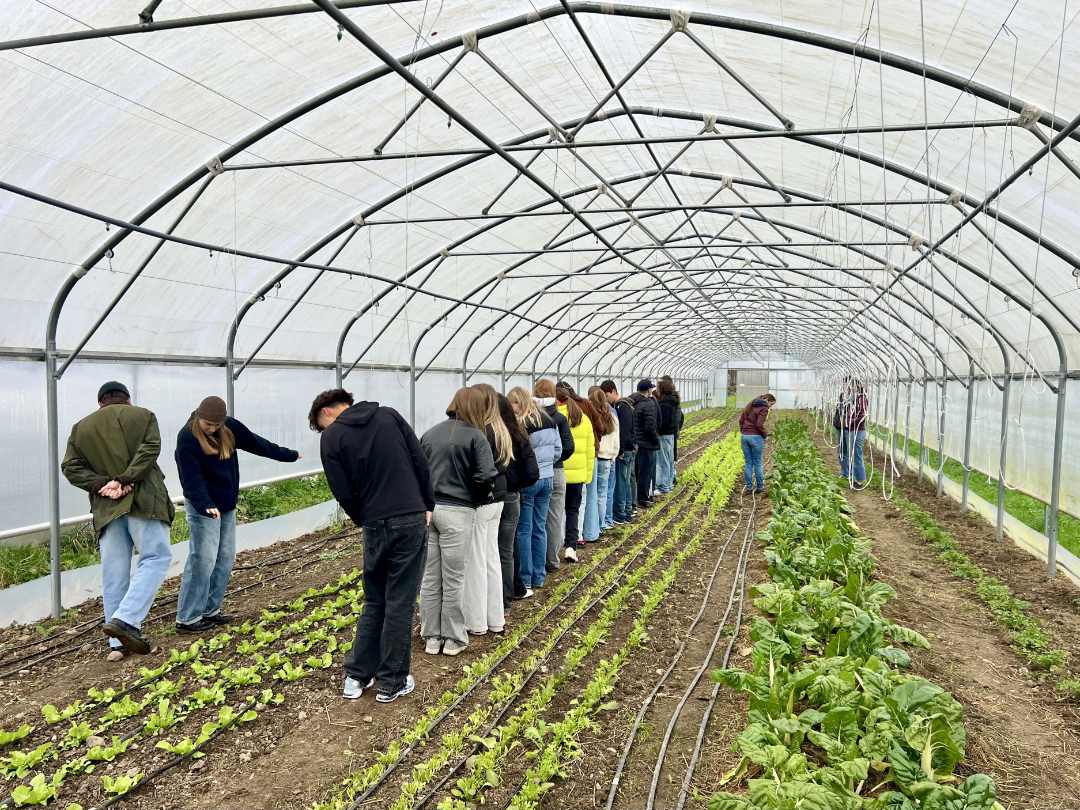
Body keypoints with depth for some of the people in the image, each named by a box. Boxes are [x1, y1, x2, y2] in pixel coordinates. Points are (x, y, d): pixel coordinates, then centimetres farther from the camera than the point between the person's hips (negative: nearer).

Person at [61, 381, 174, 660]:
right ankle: (125, 620, -15)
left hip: (106, 507, 4)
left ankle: (118, 643, 10)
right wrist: (124, 479, -13)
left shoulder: (81, 427, 16)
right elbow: (149, 449, -10)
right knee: (156, 558, 1)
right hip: (143, 500, -4)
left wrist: (101, 485, -4)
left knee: (114, 573, 6)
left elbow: (71, 468, 6)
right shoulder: (142, 416, 6)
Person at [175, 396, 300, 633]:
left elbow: (257, 443, 13)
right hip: (203, 507, -7)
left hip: (227, 506, 7)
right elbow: (191, 478, -24)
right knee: (202, 560, -7)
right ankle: (186, 618, 2)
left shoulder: (230, 427, 1)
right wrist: (205, 505, -36)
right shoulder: (187, 438, -17)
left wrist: (287, 455, 19)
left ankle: (210, 610, 21)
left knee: (225, 559, 10)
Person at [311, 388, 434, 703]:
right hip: (412, 520, 1)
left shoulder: (331, 437, 1)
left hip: (376, 526, -1)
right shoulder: (389, 415, 7)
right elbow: (421, 463, 3)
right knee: (400, 603, 6)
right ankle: (392, 683, 14)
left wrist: (364, 521, 12)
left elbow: (344, 493, -4)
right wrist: (428, 506, 10)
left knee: (374, 601, 17)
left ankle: (357, 676, 23)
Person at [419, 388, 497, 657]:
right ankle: (453, 639, 17)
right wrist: (481, 496, 5)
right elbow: (486, 475, -14)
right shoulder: (475, 436, -6)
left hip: (427, 509, 5)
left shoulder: (429, 434, 10)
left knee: (429, 578, 11)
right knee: (453, 579, 6)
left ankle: (431, 637, 20)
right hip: (457, 512, -5)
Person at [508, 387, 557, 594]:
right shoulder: (549, 421, 6)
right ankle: (539, 577, 22)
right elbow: (558, 450, 12)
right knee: (540, 528, 14)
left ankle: (525, 582, 7)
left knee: (524, 531, 2)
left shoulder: (520, 425, -17)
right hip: (547, 478, 7)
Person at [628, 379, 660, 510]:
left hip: (635, 443, 8)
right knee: (646, 472, 2)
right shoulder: (648, 404, -17)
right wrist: (656, 440, -8)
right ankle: (643, 500, 8)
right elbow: (650, 427, -22)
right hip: (647, 444, -8)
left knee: (638, 471, 17)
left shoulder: (632, 402, 7)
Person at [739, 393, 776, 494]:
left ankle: (749, 487, 13)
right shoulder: (764, 409, -10)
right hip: (756, 437, -6)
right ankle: (760, 487, 16)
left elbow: (741, 419, 12)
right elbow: (759, 425, -19)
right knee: (758, 463, 7)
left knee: (748, 463, 11)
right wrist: (766, 435, -4)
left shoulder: (750, 405, 12)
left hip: (744, 436, 6)